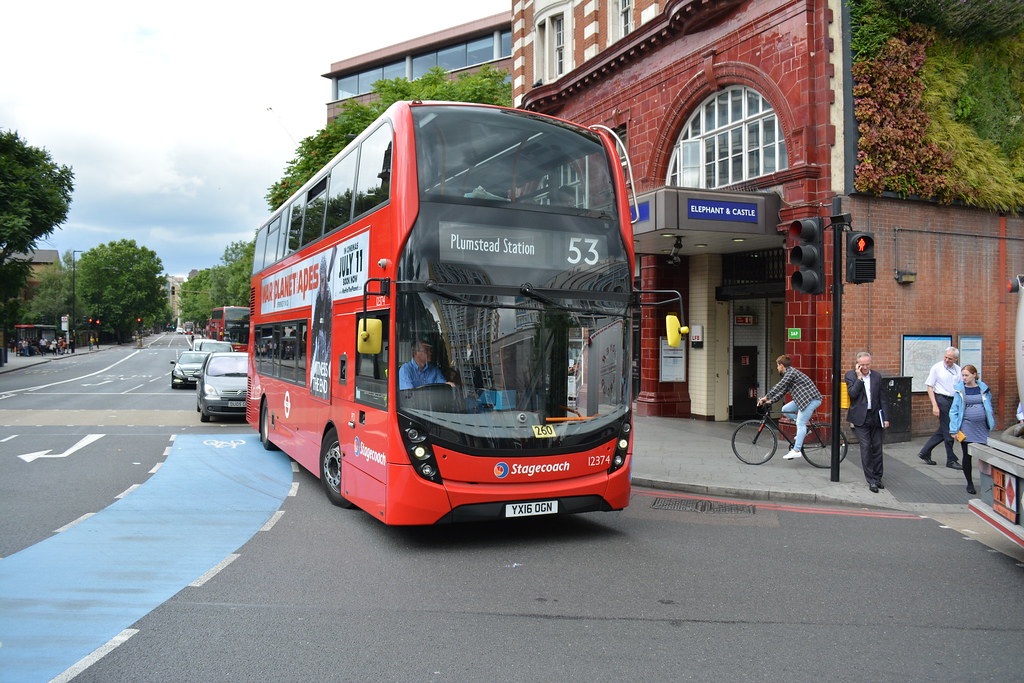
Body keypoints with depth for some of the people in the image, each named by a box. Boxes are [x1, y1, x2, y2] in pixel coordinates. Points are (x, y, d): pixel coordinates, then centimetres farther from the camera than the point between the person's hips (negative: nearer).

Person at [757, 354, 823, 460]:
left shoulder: (791, 372, -12)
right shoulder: (789, 374, 20)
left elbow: (779, 386, -20)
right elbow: (782, 391, 21)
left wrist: (766, 397, -18)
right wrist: (771, 401, 13)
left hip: (812, 399, -10)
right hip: (803, 398, 10)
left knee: (800, 424, -13)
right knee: (785, 409, 5)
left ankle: (796, 450, -15)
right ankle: (804, 429, 11)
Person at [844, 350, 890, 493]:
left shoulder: (877, 376, 7)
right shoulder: (851, 375, -2)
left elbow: (882, 398, 9)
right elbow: (852, 393, -17)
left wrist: (885, 417, 5)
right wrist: (859, 378, -16)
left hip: (875, 417, 3)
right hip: (860, 418, -3)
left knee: (877, 447, 8)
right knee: (865, 448, -5)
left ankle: (877, 477, 21)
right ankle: (871, 480, 0)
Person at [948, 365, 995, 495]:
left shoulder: (984, 389, 4)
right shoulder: (960, 390, -1)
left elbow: (989, 407, 15)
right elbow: (954, 410, -1)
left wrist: (990, 424, 11)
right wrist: (953, 430, -6)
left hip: (982, 427, 1)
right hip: (966, 428, -1)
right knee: (967, 455, 4)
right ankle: (969, 483, 16)